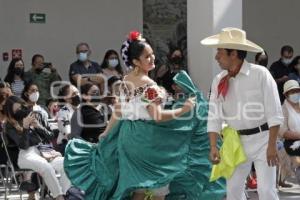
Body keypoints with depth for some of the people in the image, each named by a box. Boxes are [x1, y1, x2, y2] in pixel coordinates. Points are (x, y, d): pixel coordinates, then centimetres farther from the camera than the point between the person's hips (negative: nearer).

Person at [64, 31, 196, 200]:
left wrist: (106, 133, 26)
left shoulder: (126, 81, 7)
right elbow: (157, 116, -23)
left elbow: (119, 112, 13)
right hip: (146, 136, -8)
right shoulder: (148, 84, -18)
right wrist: (184, 110, -16)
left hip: (128, 135, 8)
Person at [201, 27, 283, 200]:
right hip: (237, 142, 5)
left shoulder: (260, 74, -13)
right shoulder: (219, 81, 0)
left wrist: (272, 145, -17)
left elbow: (274, 113, -14)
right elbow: (215, 117, -1)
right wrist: (213, 147, -11)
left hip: (262, 139, -5)